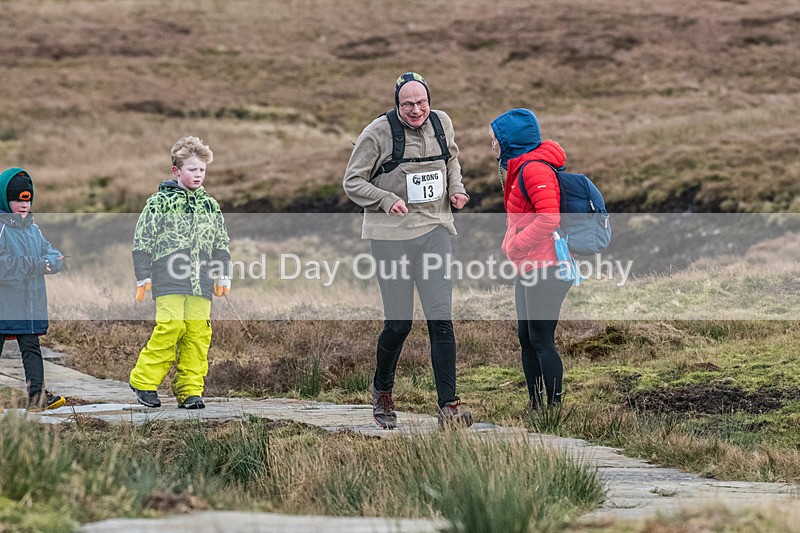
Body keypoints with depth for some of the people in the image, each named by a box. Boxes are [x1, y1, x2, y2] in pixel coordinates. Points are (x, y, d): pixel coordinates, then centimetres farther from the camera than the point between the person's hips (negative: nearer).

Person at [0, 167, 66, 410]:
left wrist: (48, 262, -15)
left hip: (31, 306, 6)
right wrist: (35, 265, -20)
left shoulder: (33, 229, 13)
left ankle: (37, 395, -4)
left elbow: (53, 256, 10)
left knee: (31, 347, 1)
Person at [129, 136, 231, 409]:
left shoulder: (210, 206, 15)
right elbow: (142, 241, 2)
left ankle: (190, 390, 5)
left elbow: (221, 244, 23)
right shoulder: (159, 202, 0)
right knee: (170, 326, -15)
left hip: (200, 283, 5)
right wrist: (143, 277, -1)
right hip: (169, 281, -5)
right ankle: (143, 382, -3)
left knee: (198, 333, -1)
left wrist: (223, 277, 17)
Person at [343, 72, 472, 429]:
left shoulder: (442, 124, 6)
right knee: (399, 322, -1)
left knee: (441, 317, -8)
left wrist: (457, 189, 8)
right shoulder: (379, 132, -8)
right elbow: (353, 182, -2)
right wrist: (387, 200, -18)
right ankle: (382, 391, 27)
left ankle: (448, 406, -9)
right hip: (392, 234, -3)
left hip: (435, 229, 3)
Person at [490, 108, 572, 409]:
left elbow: (549, 218, -26)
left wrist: (515, 246, -18)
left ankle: (554, 406, -2)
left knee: (541, 340, -7)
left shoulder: (534, 169, -16)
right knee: (526, 338, 12)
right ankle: (536, 407, 18)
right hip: (528, 268, 11)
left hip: (545, 268, -11)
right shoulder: (519, 167, 17)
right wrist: (511, 244, 12)